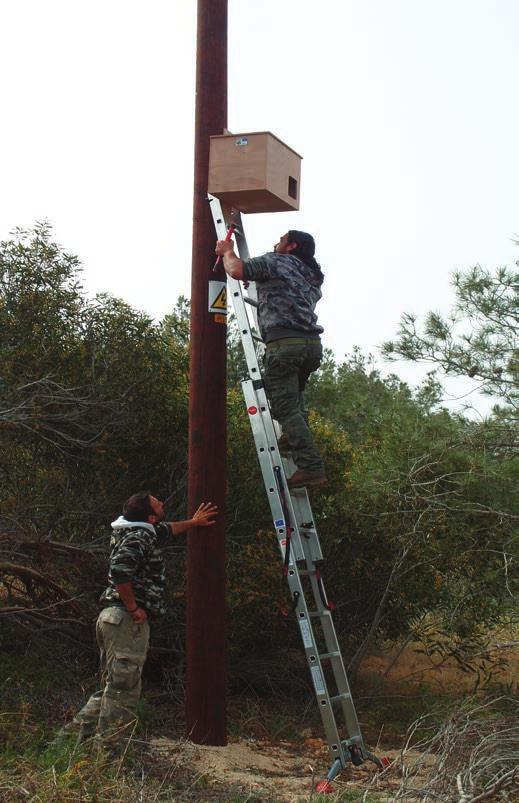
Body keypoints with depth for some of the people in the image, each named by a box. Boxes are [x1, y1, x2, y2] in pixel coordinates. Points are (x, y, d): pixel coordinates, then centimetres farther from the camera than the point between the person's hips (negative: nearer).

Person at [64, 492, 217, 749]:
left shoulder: (142, 532, 17)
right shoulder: (139, 537, -14)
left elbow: (166, 529, 40)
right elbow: (120, 570, -30)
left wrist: (192, 522, 43)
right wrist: (133, 607, -20)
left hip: (112, 617, 10)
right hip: (128, 621, -10)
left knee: (112, 686, 17)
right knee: (123, 689, -7)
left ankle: (77, 732, 15)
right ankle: (111, 747, -6)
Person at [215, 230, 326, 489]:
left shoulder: (276, 261, 6)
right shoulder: (312, 275, 28)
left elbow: (236, 270, -6)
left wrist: (227, 251, 15)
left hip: (284, 342, -7)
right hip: (313, 343, 7)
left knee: (286, 407, -9)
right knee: (294, 392, 33)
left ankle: (310, 466, -19)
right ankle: (297, 436, 12)